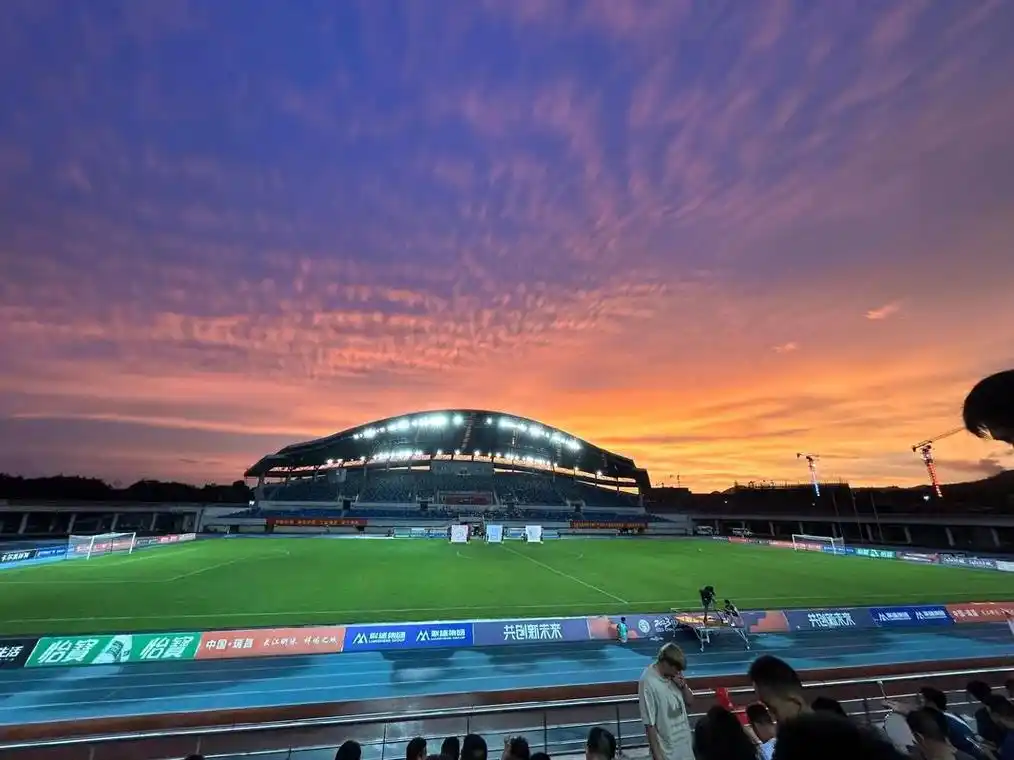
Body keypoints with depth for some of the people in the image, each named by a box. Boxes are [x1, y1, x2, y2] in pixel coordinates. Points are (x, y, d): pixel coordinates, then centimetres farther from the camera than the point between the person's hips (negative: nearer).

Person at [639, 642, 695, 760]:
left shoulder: (674, 674, -5)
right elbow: (649, 724, -20)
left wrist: (684, 686, -12)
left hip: (685, 744, 7)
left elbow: (690, 702, 7)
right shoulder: (648, 682, -26)